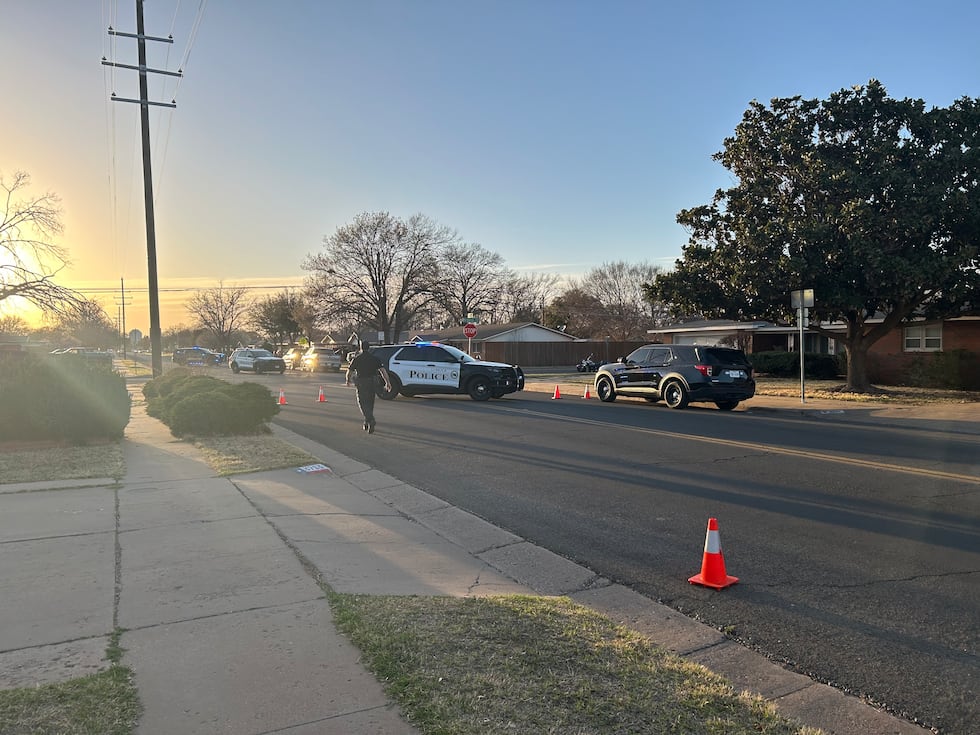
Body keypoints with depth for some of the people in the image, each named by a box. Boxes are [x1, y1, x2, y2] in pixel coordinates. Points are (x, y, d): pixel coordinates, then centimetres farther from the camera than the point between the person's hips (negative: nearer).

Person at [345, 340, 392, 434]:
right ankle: (367, 424, 22)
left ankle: (370, 420, -25)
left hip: (361, 383, -3)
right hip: (372, 383, 3)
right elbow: (382, 370, -7)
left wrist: (348, 380, 22)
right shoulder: (374, 358, 3)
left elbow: (349, 371, 2)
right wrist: (387, 382, -7)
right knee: (370, 403, 15)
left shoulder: (357, 358, -1)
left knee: (362, 403, -2)